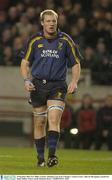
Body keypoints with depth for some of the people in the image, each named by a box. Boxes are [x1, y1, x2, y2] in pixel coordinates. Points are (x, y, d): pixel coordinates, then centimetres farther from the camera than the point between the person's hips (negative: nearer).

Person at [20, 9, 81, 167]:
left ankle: (52, 155, -23)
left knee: (54, 119, -19)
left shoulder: (65, 40, 2)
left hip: (58, 86, -2)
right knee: (39, 123, 5)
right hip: (38, 85, 2)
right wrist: (26, 80, -8)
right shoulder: (34, 41, 4)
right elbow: (25, 63, 9)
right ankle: (40, 158, 15)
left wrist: (74, 81, -8)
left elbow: (76, 64, 8)